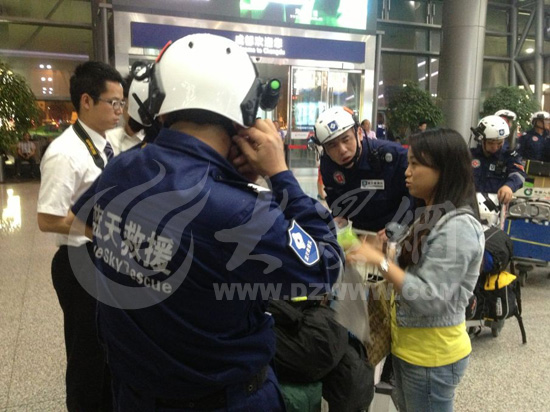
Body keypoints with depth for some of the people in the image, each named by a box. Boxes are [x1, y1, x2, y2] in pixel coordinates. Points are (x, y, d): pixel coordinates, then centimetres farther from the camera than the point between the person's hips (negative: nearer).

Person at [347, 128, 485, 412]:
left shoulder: (457, 227, -24)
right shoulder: (432, 215, 6)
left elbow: (429, 299, -27)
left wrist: (380, 261, -26)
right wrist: (387, 250, -1)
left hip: (431, 357, -9)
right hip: (407, 346, 9)